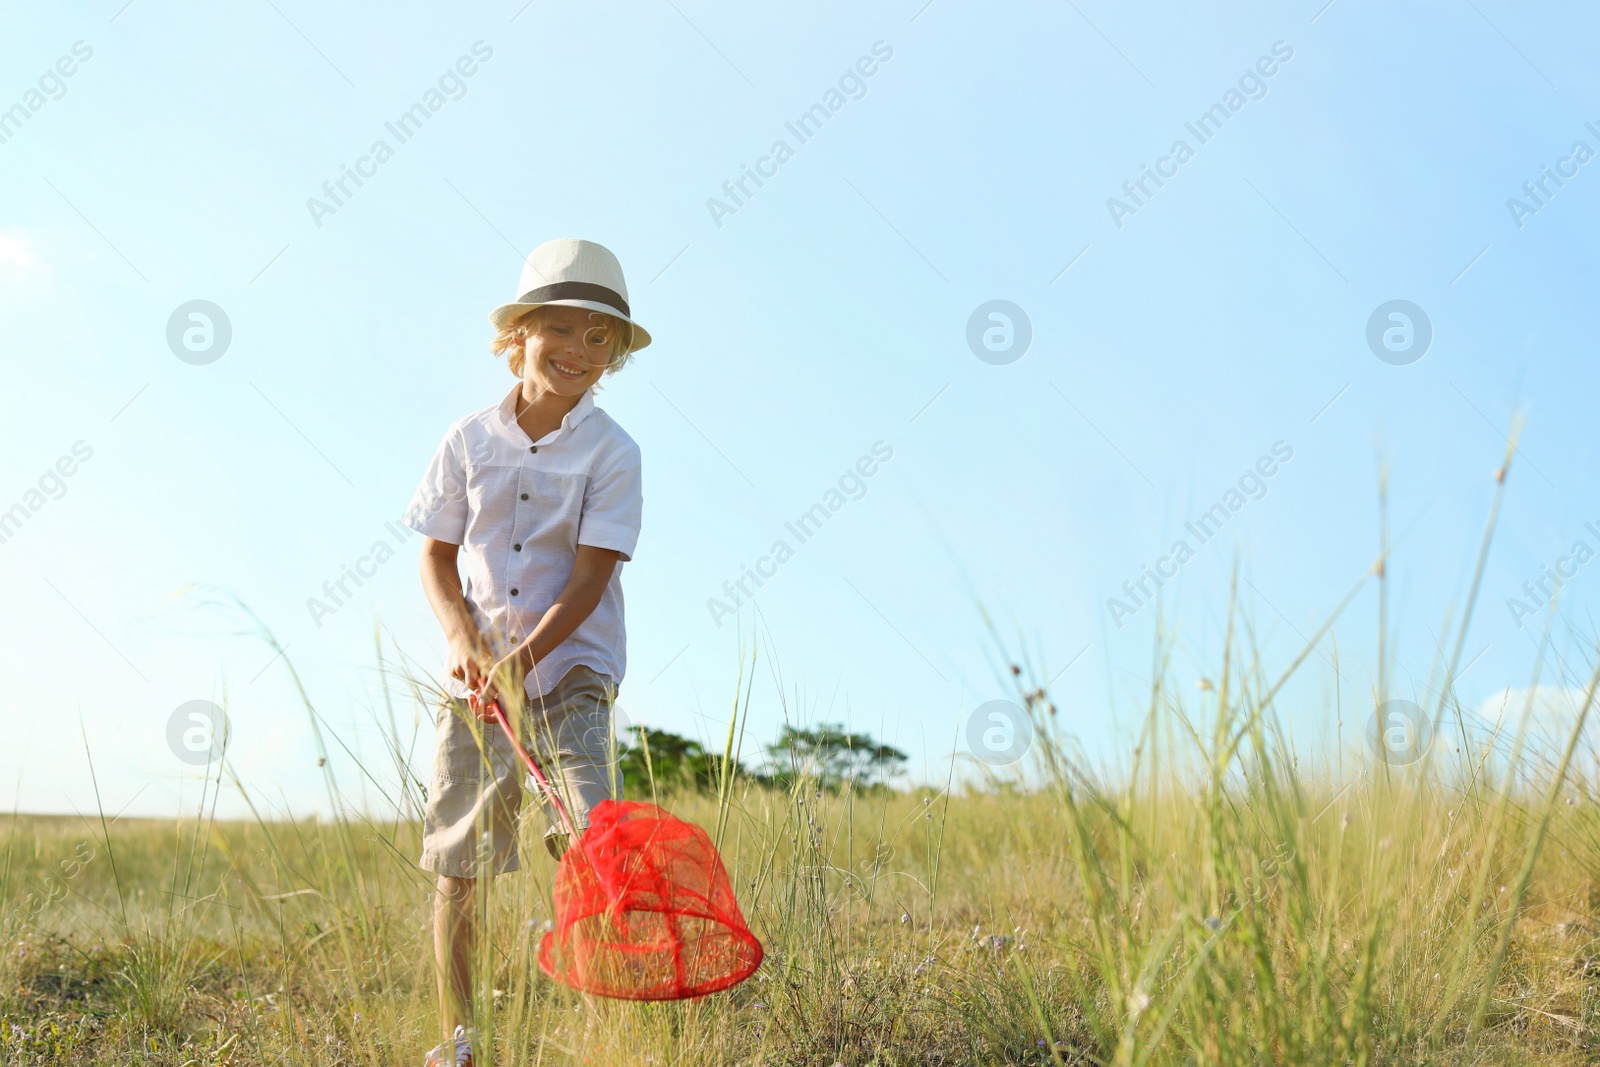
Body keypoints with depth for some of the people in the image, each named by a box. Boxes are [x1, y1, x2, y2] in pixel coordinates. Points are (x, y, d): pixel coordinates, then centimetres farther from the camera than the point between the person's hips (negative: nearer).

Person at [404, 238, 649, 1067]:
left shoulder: (611, 453, -5)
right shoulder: (470, 440, 3)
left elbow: (590, 579, -11)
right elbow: (437, 555, 7)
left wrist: (523, 657, -23)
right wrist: (463, 639, -10)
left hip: (570, 670, -3)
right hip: (474, 675, 3)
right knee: (457, 864, 6)